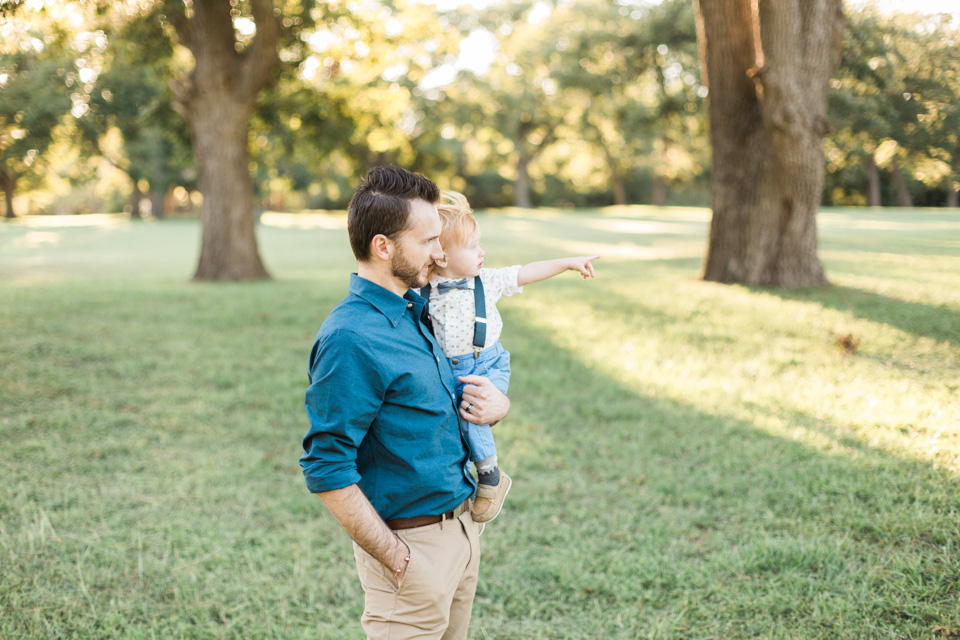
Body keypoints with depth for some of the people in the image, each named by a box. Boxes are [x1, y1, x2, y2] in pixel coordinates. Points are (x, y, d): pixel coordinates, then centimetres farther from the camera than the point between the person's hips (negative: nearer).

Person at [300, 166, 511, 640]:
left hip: (463, 525, 9)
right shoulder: (350, 338, -21)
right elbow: (326, 471, -22)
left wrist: (497, 404, -4)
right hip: (412, 542, -9)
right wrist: (397, 560, -18)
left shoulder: (417, 309, 7)